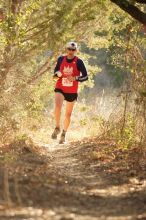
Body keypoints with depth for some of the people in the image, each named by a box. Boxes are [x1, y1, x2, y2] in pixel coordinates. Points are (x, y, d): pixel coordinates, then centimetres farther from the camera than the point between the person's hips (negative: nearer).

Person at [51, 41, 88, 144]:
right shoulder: (61, 59, -1)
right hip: (60, 89, 0)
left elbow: (85, 76, -9)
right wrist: (57, 74, -12)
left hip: (72, 92, 0)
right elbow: (56, 71, 12)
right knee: (58, 106, -27)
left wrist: (75, 78, -26)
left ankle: (64, 133, 31)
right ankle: (57, 128, -8)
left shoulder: (78, 62, -9)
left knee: (68, 114, 10)